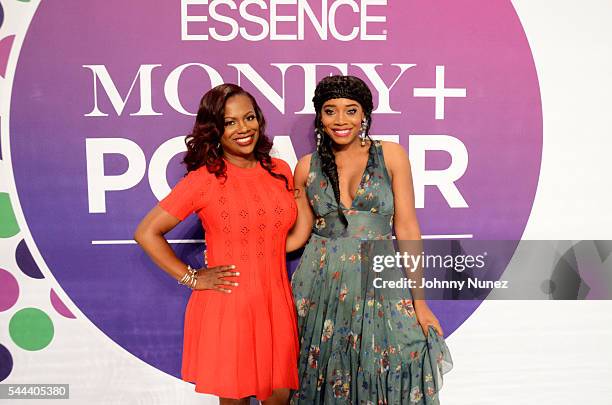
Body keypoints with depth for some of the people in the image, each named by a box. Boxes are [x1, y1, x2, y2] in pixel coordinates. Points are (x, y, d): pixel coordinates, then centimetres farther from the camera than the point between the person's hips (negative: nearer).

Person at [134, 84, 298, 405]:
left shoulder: (281, 171, 5)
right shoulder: (204, 179, -9)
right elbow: (147, 233, -6)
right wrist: (191, 278, -8)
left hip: (275, 305, 4)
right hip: (227, 307, -4)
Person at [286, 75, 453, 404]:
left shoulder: (391, 155, -1)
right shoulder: (307, 167, 5)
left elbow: (406, 228, -3)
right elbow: (299, 233, 10)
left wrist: (420, 302, -6)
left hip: (379, 281, -1)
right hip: (321, 281, 2)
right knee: (324, 370, 4)